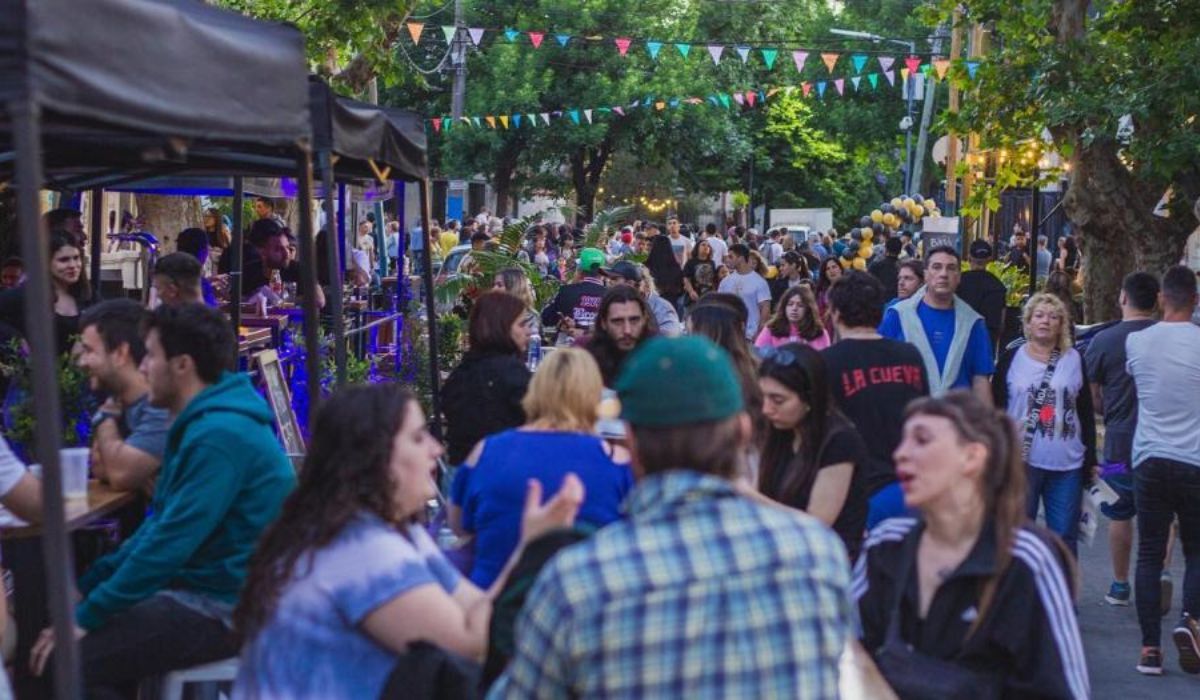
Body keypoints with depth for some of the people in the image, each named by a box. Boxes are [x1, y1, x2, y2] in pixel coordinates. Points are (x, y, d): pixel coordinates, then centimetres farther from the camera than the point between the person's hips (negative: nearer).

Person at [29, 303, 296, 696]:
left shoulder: (219, 436, -21)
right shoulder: (204, 423, 14)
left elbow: (171, 542, -24)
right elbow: (162, 524, 18)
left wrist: (86, 616, -17)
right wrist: (88, 585, 10)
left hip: (229, 607, -11)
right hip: (207, 587, 11)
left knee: (69, 662, -15)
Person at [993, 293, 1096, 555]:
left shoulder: (1074, 360, 8)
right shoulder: (1011, 359, 3)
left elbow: (1086, 413, 10)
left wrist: (1091, 459, 7)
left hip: (1067, 464, 2)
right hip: (1020, 461, -1)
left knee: (1065, 538, 6)